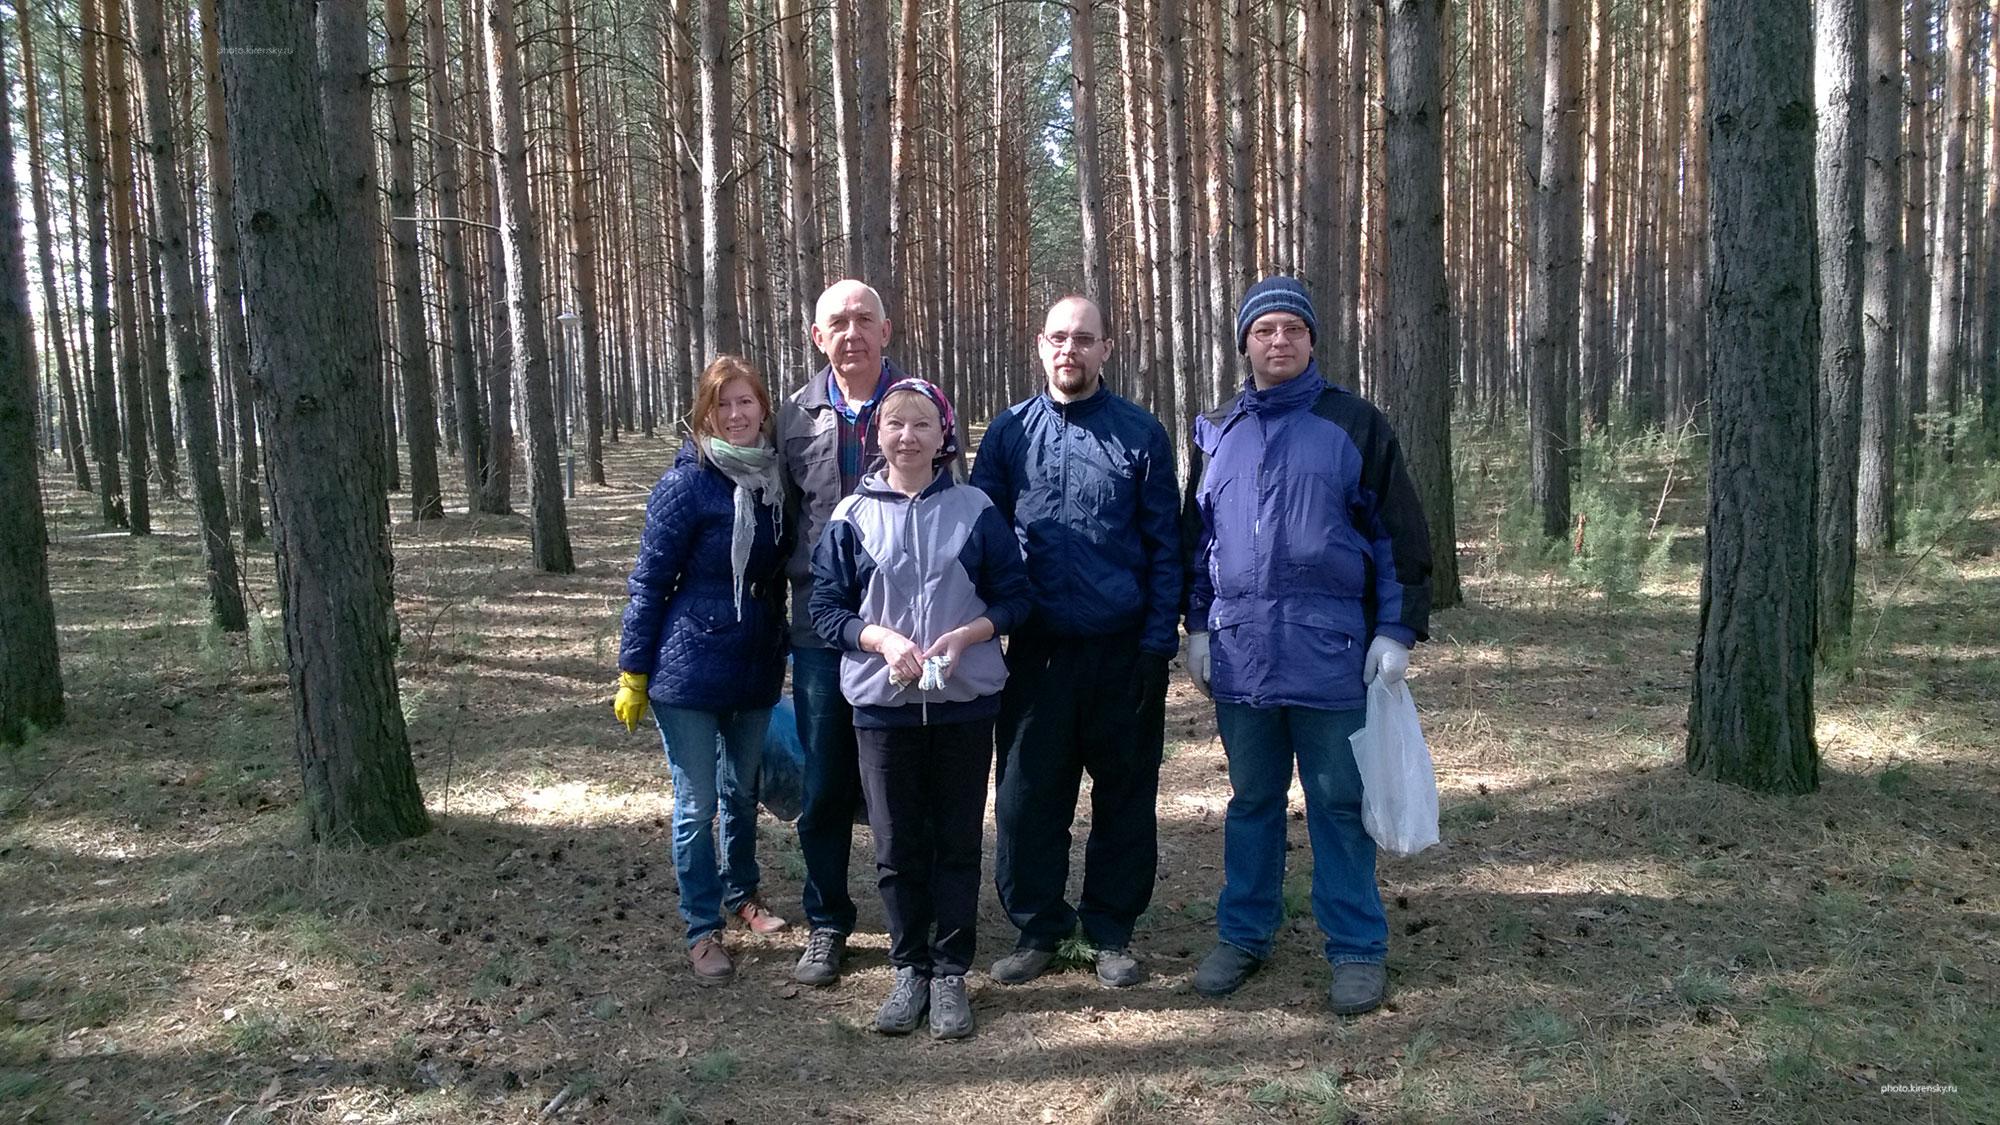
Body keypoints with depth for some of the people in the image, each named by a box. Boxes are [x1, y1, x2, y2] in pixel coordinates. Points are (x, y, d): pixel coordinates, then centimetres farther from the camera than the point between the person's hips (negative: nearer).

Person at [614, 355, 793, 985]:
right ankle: (703, 928, 19)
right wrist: (633, 673, -8)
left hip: (756, 671, 5)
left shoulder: (776, 478, 3)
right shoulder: (686, 483, -12)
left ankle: (741, 892, 40)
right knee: (697, 804, 5)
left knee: (743, 791, 19)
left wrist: (780, 653, 16)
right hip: (690, 671, -5)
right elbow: (649, 582, -9)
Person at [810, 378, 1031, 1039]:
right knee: (897, 846, 8)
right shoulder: (852, 516, 1)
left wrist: (964, 635, -15)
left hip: (965, 703, 0)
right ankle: (909, 969, 24)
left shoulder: (974, 511, 0)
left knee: (958, 842, 8)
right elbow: (826, 609, 1)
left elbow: (1013, 598, 2)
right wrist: (883, 639, -15)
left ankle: (951, 972, 21)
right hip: (883, 705, 1)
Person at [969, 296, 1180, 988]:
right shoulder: (1008, 433, 6)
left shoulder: (1141, 434, 2)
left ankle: (1112, 930, 24)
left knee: (1125, 794, 8)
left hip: (1124, 651, -1)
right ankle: (1036, 927, 21)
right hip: (1038, 649, 1)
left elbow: (1165, 543, 0)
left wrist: (1159, 639, -7)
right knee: (1027, 793, 4)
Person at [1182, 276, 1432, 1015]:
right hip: (1241, 652, 3)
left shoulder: (1356, 425, 1)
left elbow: (1400, 534, 1)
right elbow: (1197, 536, 17)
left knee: (1339, 804, 5)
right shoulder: (1217, 432, 11)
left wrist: (1398, 629, -5)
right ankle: (1243, 935, 26)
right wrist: (1198, 626, 12)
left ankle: (1357, 949, 17)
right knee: (1251, 801, 13)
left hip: (1331, 650, -3)